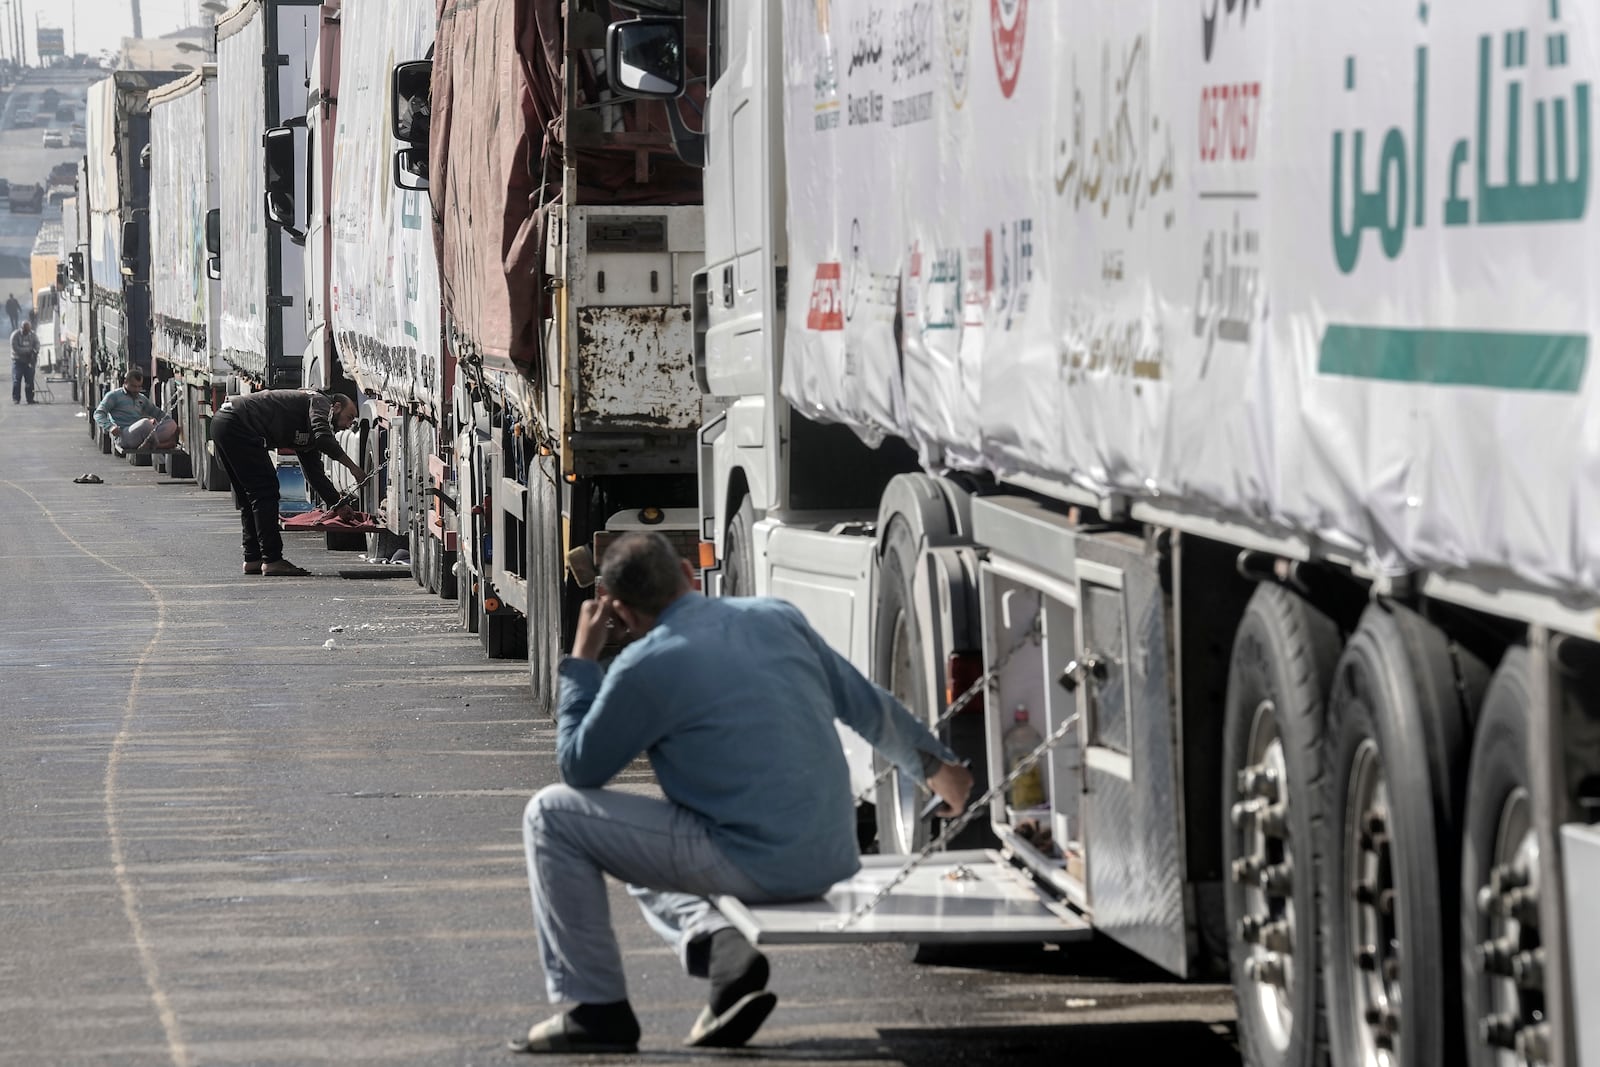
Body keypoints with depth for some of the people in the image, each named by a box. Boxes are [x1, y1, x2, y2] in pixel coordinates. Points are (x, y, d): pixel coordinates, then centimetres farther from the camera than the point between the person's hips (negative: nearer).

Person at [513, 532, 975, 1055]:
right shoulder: (777, 618, 9)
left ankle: (597, 1010, 1)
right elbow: (869, 706, 21)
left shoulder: (645, 668, -11)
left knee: (551, 814, 2)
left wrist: (581, 659, 10)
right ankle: (720, 942, 3)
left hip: (756, 866, -8)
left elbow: (578, 769, 2)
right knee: (641, 859, 32)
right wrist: (936, 764, 38)